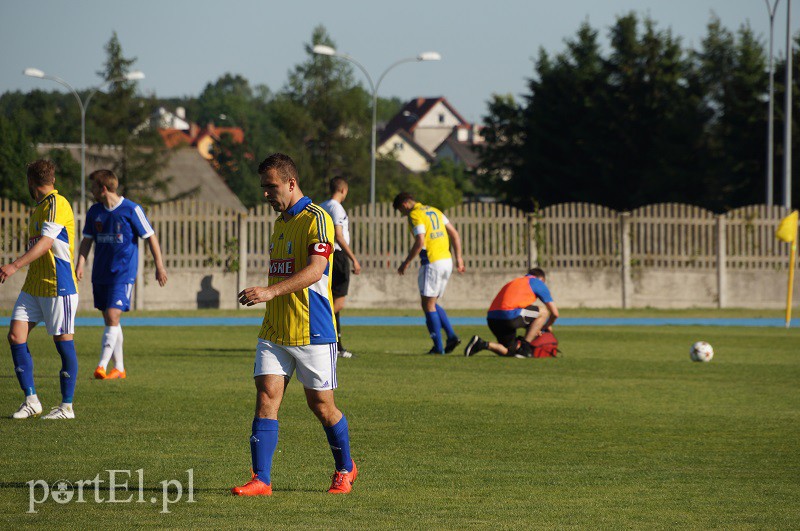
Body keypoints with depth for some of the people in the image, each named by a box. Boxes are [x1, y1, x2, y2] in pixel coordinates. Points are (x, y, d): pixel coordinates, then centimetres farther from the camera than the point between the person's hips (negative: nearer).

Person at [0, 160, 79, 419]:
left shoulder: (56, 204, -13)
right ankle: (31, 400, 2)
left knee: (63, 342, -2)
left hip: (58, 286, -9)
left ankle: (67, 406, 4)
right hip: (33, 286, 9)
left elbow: (45, 243, -24)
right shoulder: (38, 208, 17)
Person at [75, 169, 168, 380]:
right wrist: (81, 264, -4)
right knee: (110, 320, 9)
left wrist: (159, 266, -2)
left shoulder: (131, 210, -9)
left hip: (123, 273, -6)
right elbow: (87, 240, 12)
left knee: (112, 316, -16)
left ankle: (102, 365, -20)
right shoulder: (94, 211, 7)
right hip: (100, 274, 6)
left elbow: (150, 237, -3)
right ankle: (119, 368, 16)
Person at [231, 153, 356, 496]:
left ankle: (345, 469, 26)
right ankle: (261, 479, -9)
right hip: (274, 332, 7)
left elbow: (314, 271, -26)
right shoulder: (280, 222, 15)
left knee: (321, 404, 4)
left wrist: (271, 291, -36)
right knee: (266, 397, -6)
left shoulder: (316, 219, -13)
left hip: (311, 332, -7)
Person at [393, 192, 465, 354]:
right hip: (447, 260, 8)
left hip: (432, 263, -8)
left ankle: (438, 347, -1)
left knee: (428, 306, 0)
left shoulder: (415, 215, -8)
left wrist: (405, 263, -10)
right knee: (432, 304, 19)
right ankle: (451, 336, 6)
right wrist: (458, 257, 19)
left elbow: (419, 242, -19)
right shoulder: (434, 211, 17)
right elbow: (454, 234, 16)